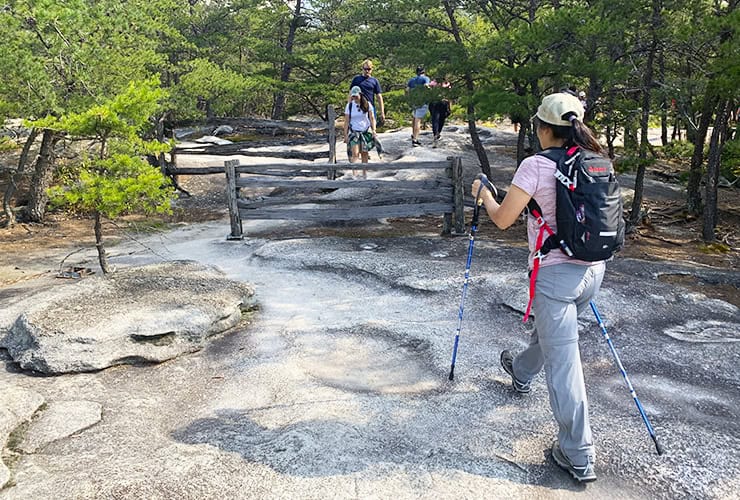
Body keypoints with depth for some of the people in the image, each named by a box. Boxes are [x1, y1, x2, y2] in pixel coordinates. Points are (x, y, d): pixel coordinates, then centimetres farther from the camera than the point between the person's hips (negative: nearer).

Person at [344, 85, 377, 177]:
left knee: (364, 153, 6)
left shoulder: (367, 104, 1)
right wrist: (345, 134, -1)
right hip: (354, 132, -1)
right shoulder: (349, 106, 1)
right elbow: (346, 121, 3)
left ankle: (364, 173, 19)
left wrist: (373, 129, -8)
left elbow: (372, 118, 4)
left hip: (366, 131, 1)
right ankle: (354, 174, -20)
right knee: (355, 153, -15)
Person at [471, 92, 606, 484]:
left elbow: (502, 219, -11)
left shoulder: (535, 165, -14)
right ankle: (522, 371, 60)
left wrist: (483, 193, 7)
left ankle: (579, 456, 7)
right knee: (550, 328, 32)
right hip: (594, 268, 8)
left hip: (555, 272, -7)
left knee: (563, 363, 0)